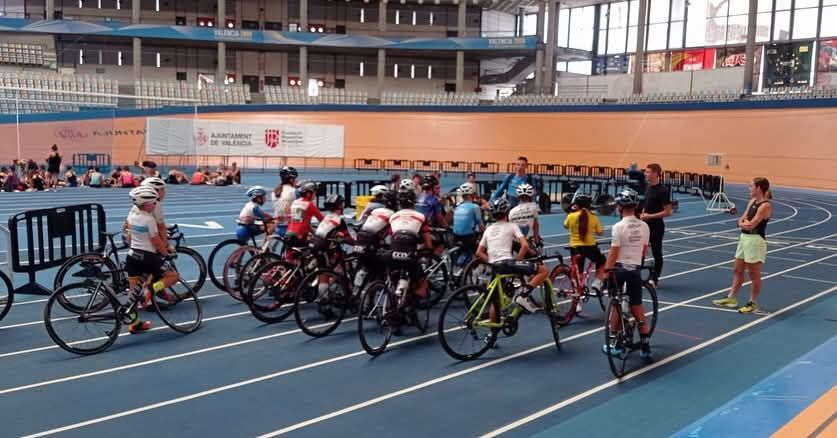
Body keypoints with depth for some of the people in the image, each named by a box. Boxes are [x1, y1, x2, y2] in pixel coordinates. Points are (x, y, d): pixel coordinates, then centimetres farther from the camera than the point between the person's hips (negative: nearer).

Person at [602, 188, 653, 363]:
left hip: (620, 269, -3)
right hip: (635, 270, 4)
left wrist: (605, 271, -7)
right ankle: (645, 347, 7)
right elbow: (644, 250, 11)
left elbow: (613, 253, -15)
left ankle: (614, 345, 17)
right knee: (637, 309, 9)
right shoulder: (644, 226, 1)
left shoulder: (619, 226, -14)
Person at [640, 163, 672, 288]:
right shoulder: (648, 188, 7)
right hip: (645, 225, 7)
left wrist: (650, 216, -19)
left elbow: (667, 212, -16)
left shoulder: (663, 191, -16)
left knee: (656, 253, 5)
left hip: (656, 227, -7)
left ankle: (654, 279, 15)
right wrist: (642, 213, 1)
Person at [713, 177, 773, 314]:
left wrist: (744, 222, -1)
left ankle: (753, 303, 14)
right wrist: (746, 222, -13)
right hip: (744, 238, 9)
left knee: (754, 274, 2)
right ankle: (731, 298, 27)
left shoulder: (765, 205, -16)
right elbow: (741, 221, 8)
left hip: (755, 241, -9)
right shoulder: (752, 202, 10)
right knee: (737, 270, 16)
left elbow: (750, 225, -20)